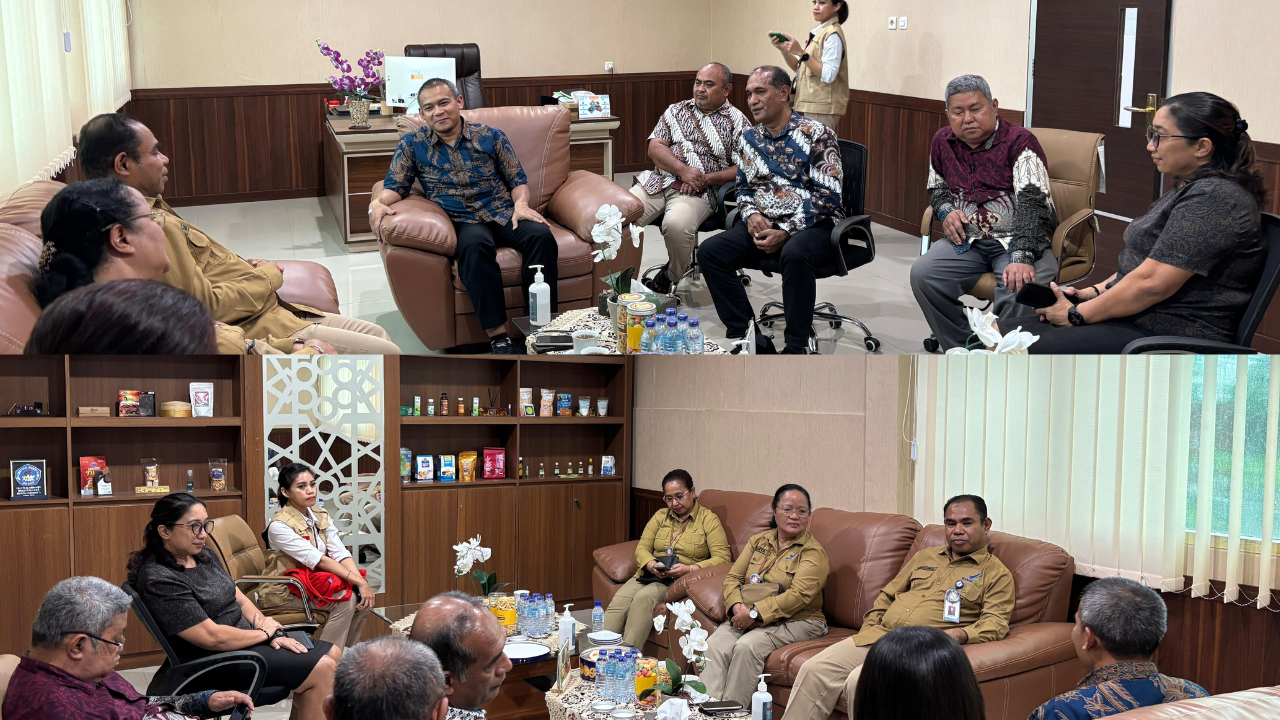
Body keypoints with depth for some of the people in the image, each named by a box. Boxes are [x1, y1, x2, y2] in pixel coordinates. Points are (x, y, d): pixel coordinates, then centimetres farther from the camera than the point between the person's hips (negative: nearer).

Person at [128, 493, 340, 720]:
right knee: (321, 669, -15)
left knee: (332, 654, 7)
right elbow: (212, 637, -24)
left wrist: (273, 633, -6)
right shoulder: (159, 580, -22)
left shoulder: (204, 555, 5)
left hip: (247, 639, 9)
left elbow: (240, 600, 11)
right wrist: (264, 633, -11)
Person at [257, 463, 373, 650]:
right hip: (283, 593, -7)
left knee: (362, 595, -14)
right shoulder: (279, 526, -19)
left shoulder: (321, 516, 5)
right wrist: (358, 581, -30)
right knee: (345, 599, -25)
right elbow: (318, 560, -26)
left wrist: (362, 582, -22)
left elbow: (341, 554, -4)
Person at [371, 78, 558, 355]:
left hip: (503, 214, 2)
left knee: (541, 235, -32)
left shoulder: (491, 137, 10)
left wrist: (521, 204, -7)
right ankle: (498, 335, -40)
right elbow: (396, 186, 11)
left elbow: (517, 180, 15)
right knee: (475, 244, -39)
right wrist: (377, 203, -12)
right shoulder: (412, 144, 11)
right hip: (461, 222, -2)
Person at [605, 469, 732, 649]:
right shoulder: (660, 516, 20)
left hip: (682, 580, -4)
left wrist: (689, 569, -20)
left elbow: (723, 557, -6)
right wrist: (652, 565, -11)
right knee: (619, 601, -26)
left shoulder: (708, 519, 5)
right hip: (650, 574, 5)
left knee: (644, 597, -33)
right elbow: (642, 548, 13)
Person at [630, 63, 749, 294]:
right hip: (658, 181, 4)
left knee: (677, 224, -36)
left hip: (699, 192, -4)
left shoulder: (737, 122, 5)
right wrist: (683, 171, -11)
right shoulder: (677, 110, 16)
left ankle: (670, 279, -8)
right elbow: (655, 147, 6)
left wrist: (706, 179, -13)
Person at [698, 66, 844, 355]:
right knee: (709, 252, -13)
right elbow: (744, 188, 22)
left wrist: (786, 232, -19)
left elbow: (827, 196, -13)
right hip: (763, 224, 6)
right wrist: (751, 215, -3)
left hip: (813, 225, -6)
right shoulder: (749, 139, 13)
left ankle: (797, 346, -26)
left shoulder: (816, 134, -7)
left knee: (795, 254, -39)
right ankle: (741, 332, -8)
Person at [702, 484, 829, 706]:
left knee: (747, 646, -32)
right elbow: (733, 578, 11)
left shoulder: (813, 552, -4)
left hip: (795, 621, -5)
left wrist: (754, 613, -22)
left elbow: (798, 595, -17)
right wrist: (737, 607, -12)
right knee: (715, 644, -24)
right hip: (748, 616, 5)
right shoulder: (758, 541, 16)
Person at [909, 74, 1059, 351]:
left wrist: (1022, 258, -36)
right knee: (922, 275, -20)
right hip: (968, 241, 5)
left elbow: (1033, 203, -21)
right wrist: (946, 211, 2)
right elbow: (936, 187, 29)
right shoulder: (943, 142, 10)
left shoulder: (1019, 141, -10)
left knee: (1021, 288, -34)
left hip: (1020, 240, -5)